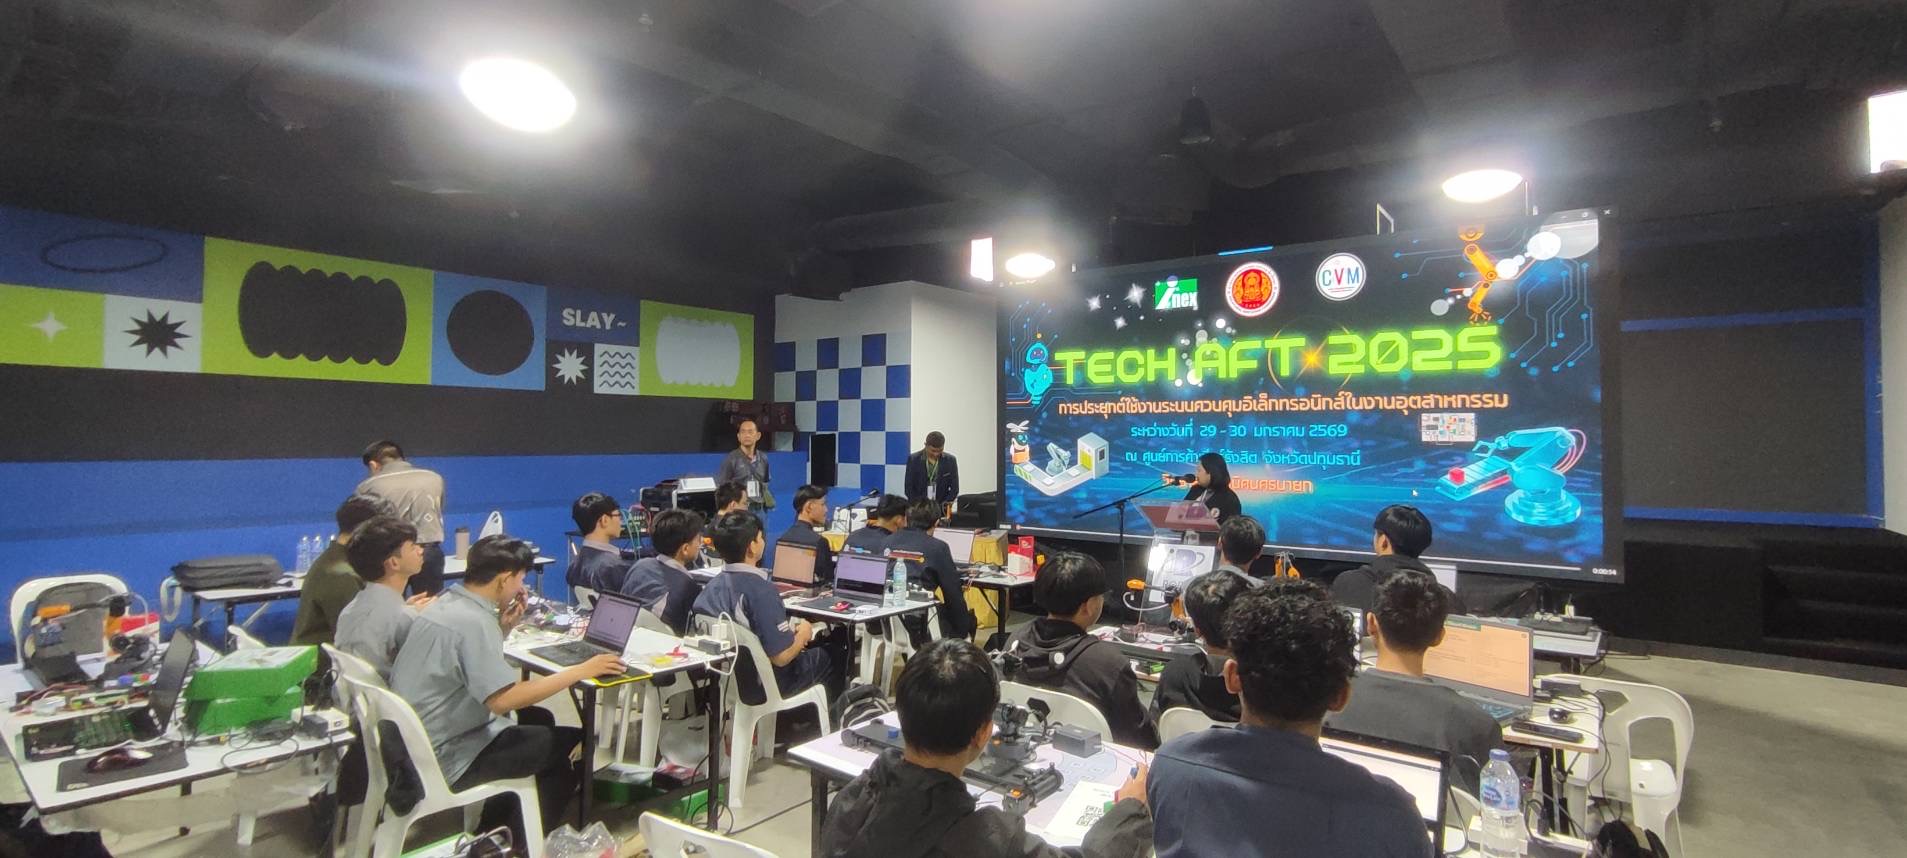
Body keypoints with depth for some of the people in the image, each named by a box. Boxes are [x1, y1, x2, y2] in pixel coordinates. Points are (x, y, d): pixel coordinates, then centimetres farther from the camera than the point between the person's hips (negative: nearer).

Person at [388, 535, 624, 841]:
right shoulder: (472, 621, -27)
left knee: (540, 718, 21)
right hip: (446, 757, -10)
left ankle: (492, 832, 29)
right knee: (572, 744, -3)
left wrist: (503, 626, 4)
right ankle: (521, 843, 19)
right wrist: (581, 671, -27)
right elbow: (502, 699, -32)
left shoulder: (447, 602, 3)